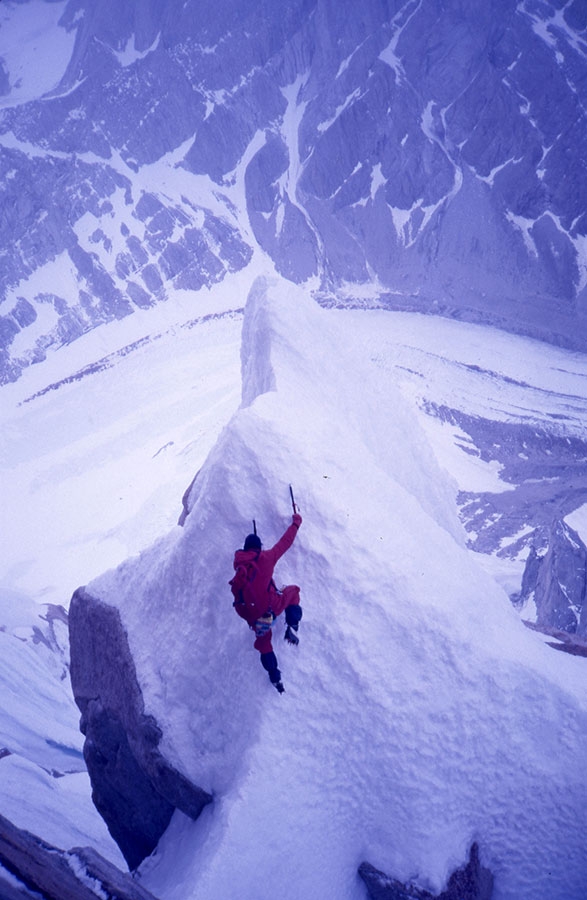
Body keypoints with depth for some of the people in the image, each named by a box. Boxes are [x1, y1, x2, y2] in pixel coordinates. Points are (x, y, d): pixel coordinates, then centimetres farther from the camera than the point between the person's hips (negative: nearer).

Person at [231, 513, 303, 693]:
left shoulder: (238, 562, 7)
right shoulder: (266, 557, -3)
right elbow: (286, 541, 8)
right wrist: (296, 522, 22)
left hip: (252, 615, 4)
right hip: (270, 607, -3)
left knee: (263, 641, 27)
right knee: (293, 590, 23)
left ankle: (274, 676, 26)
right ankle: (292, 627, 10)